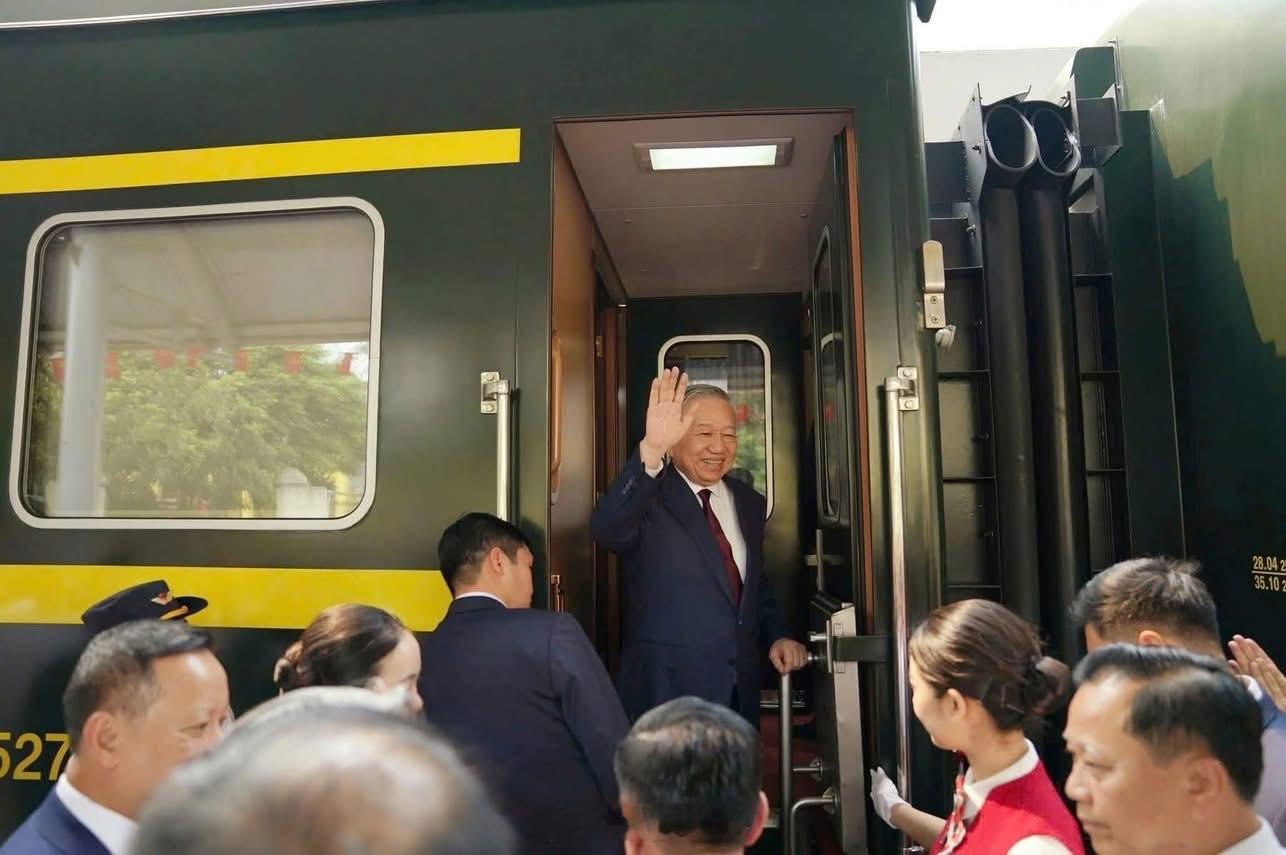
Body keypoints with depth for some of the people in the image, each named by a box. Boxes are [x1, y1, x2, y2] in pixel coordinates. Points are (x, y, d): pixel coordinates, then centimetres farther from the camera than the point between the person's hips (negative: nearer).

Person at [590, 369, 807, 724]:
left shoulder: (750, 503, 8)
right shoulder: (650, 498, -12)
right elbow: (606, 528, -35)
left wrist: (776, 636, 3)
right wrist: (651, 450, -46)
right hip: (665, 696, -5)